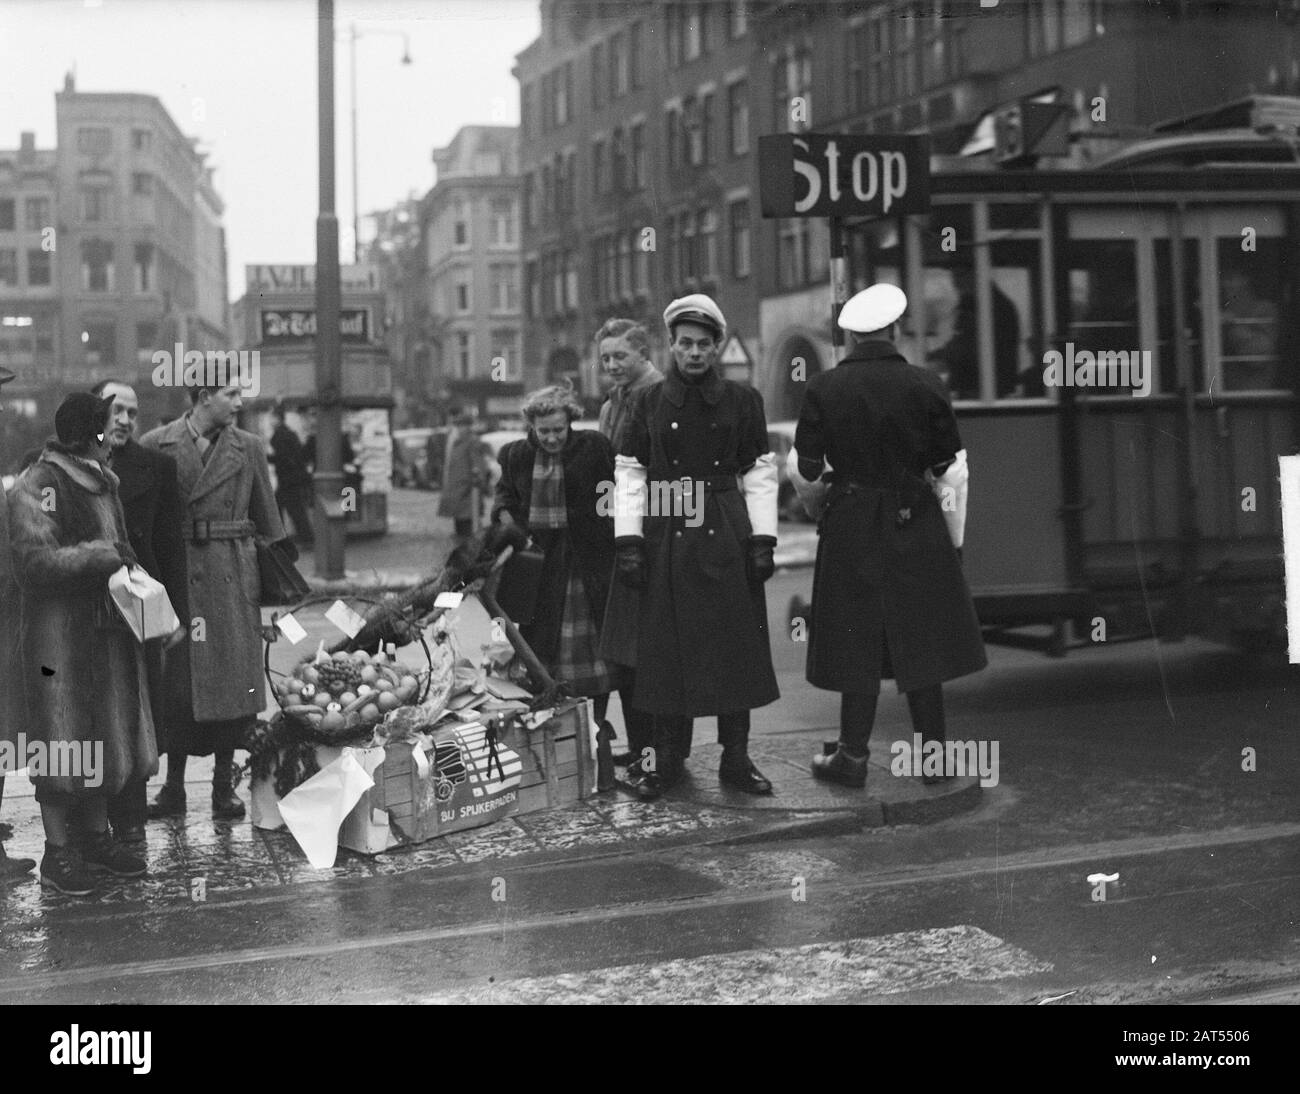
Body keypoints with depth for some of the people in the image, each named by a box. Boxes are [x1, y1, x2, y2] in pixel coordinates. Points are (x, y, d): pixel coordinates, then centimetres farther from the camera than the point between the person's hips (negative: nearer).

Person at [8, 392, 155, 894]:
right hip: (59, 631, -8)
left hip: (108, 626, 8)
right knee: (62, 741, -1)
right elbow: (36, 561, -22)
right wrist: (101, 553, -22)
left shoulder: (101, 481, 13)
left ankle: (95, 834, 27)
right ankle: (57, 852, 9)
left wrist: (130, 569, 6)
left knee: (107, 732, 13)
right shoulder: (36, 488, -14)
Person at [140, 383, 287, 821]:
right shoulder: (156, 445, 2)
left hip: (233, 577, 1)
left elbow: (267, 518, 11)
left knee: (232, 680, 1)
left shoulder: (248, 447, 7)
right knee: (177, 683, 3)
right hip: (176, 574, -1)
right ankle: (174, 789, 14)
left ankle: (225, 786, 12)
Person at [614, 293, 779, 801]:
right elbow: (629, 474, 5)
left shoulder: (742, 401, 6)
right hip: (667, 539, 0)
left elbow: (760, 474, 5)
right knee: (666, 649, 2)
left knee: (736, 646, 2)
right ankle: (667, 760, 12)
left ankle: (736, 758, 13)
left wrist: (763, 540, -2)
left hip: (727, 540, 0)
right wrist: (628, 541, -3)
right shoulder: (649, 403, 7)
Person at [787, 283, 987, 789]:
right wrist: (953, 538, 14)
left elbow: (803, 469, 0)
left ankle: (853, 756, 11)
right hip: (917, 525, 1)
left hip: (850, 527, 0)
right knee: (920, 639, 10)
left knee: (859, 640, 7)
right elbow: (951, 471, 0)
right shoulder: (925, 386, -5)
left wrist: (821, 505, 19)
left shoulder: (823, 388, -6)